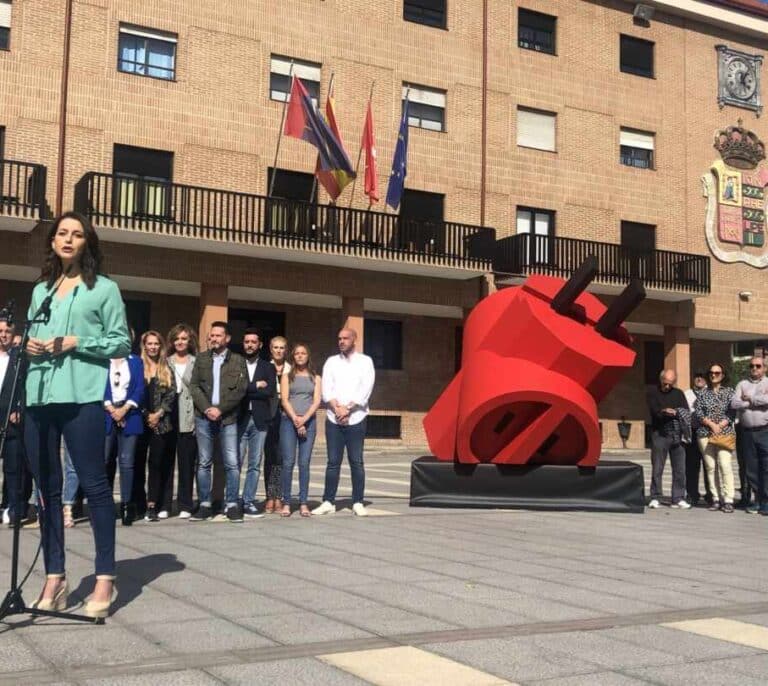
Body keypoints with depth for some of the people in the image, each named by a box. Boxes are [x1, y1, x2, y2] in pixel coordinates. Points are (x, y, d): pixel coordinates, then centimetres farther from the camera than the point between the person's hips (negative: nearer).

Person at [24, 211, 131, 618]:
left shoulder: (104, 289, 5)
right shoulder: (40, 290, 20)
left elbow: (121, 344, 2)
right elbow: (30, 336, 24)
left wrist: (77, 343, -11)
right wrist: (30, 346, 1)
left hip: (81, 397, -5)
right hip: (39, 396, 5)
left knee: (94, 484, -5)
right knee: (47, 488, 6)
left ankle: (105, 578, 0)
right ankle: (54, 578, 12)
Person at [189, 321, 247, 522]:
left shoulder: (238, 361, 5)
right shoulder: (201, 359, 11)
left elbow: (240, 390, -3)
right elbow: (194, 386, 4)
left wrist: (220, 409, -11)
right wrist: (207, 408, -9)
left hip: (228, 418, -2)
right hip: (204, 417, 2)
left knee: (232, 464, -4)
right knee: (204, 463, 5)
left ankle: (232, 505, 3)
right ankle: (205, 505, 11)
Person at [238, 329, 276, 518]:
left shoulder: (268, 367, 11)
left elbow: (270, 392, -3)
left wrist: (246, 391, -6)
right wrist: (256, 386, -7)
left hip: (259, 420, 2)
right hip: (239, 419, -2)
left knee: (255, 464, 4)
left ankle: (248, 502, 9)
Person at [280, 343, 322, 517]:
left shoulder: (315, 378, 14)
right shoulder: (287, 376, 12)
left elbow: (317, 401, 3)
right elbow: (284, 400, 2)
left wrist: (304, 419, -10)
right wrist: (295, 419, -11)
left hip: (308, 421, 1)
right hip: (288, 421, -1)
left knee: (304, 463, -2)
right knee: (288, 463, -6)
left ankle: (303, 503, 0)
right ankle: (286, 503, -3)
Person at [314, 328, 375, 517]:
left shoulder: (365, 361, 4)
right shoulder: (331, 362, 10)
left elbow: (365, 389, -6)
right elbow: (326, 390, 1)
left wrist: (347, 408, -12)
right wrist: (337, 409, -13)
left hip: (356, 418, -2)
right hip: (333, 419, 2)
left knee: (356, 462, 2)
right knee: (333, 462, 4)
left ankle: (358, 502, 7)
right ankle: (328, 502, 8)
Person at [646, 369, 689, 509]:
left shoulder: (679, 393, 15)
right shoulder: (653, 393, 8)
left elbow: (686, 412, 3)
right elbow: (654, 411, -6)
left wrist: (674, 412, -15)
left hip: (677, 434, 2)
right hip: (659, 434, -2)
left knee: (679, 469, 1)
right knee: (657, 468, -1)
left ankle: (678, 499, 6)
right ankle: (655, 498, 5)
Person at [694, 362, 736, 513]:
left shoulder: (729, 391, 9)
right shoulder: (703, 393, 13)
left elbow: (732, 413, 1)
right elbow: (698, 413, 5)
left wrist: (720, 426, -11)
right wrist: (711, 424, -9)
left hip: (725, 433, -2)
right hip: (705, 434, 2)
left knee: (725, 464, -14)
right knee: (710, 466, -1)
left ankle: (728, 500, -14)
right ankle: (716, 499, 3)